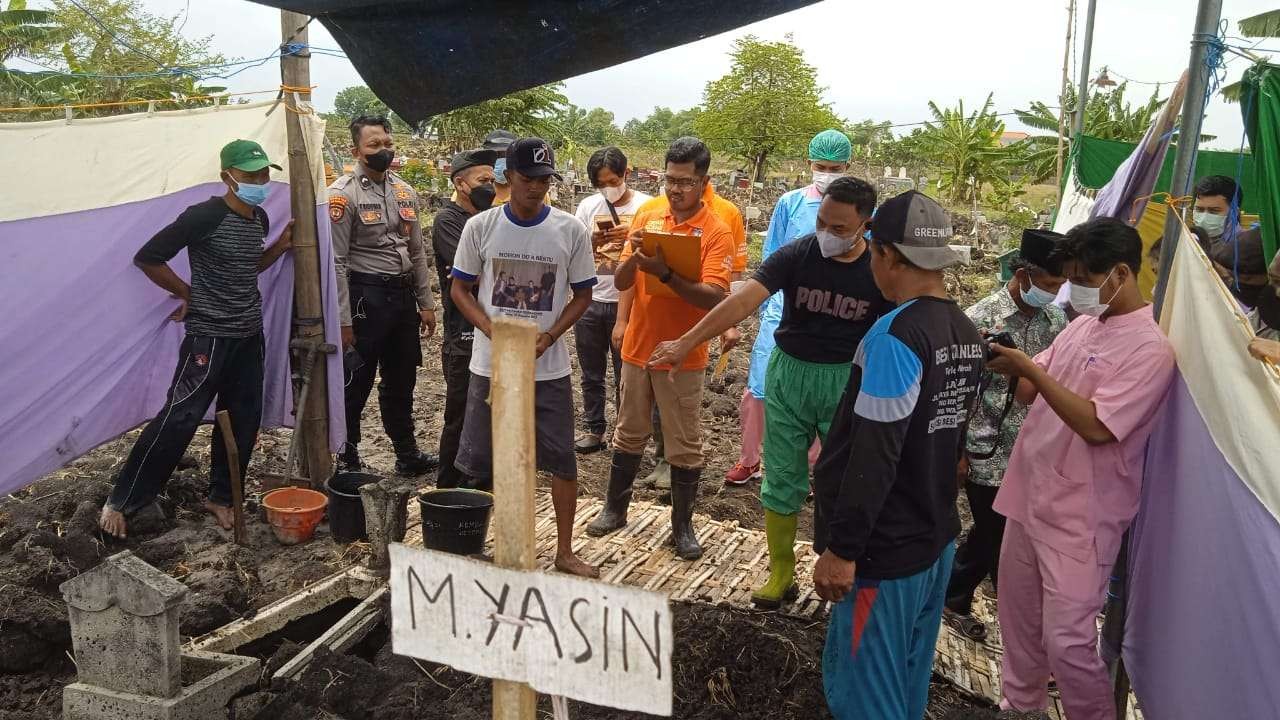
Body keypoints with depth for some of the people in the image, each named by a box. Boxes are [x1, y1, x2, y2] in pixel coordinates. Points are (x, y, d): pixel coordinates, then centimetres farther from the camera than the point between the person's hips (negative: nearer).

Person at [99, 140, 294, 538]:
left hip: (249, 336, 8)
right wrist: (189, 294, -4)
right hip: (209, 337, -7)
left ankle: (220, 497, 26)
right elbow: (147, 258, -13)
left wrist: (280, 246, 6)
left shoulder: (260, 219, 7)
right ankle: (120, 501, 7)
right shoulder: (204, 216, -17)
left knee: (243, 419, 10)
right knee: (179, 418, -7)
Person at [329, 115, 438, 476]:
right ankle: (346, 459, 17)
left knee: (401, 381, 17)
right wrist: (343, 320, -16)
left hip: (402, 294, 7)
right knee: (355, 383, 2)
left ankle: (408, 455, 30)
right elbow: (336, 261, -13)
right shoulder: (343, 194, -10)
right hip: (365, 295, -7)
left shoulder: (404, 192, 11)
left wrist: (426, 303, 12)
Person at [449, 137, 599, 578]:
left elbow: (582, 295, 3)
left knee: (562, 460, 4)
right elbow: (460, 289, 3)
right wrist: (494, 331, -13)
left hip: (549, 367, 0)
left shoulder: (571, 231, -4)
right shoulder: (480, 227, -3)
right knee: (482, 463, 10)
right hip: (491, 364, 0)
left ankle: (565, 552, 20)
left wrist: (548, 336, -12)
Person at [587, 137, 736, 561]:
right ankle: (615, 509, 33)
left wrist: (665, 274, -30)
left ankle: (683, 525, 21)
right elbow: (621, 282, 2)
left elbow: (714, 296, -20)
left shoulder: (716, 232, -9)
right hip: (638, 347, 4)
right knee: (629, 434, 18)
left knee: (685, 445, 7)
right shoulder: (646, 218, 4)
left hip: (683, 355, -4)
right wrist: (635, 257, -19)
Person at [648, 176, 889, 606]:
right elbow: (744, 301, -22)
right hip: (790, 373, 1)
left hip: (848, 381, -1)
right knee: (782, 480, 9)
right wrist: (686, 343, -30)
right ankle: (780, 574, 25)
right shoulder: (796, 255, -12)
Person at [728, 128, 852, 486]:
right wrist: (765, 311, 8)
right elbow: (771, 262, 8)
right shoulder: (790, 203, 0)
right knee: (758, 391, 3)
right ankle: (749, 460, 24)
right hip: (783, 313, 1)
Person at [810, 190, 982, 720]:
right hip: (937, 538, 8)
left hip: (886, 552, -8)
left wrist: (841, 549, -19)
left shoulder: (896, 334, -22)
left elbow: (874, 456, -24)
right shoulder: (967, 333, 5)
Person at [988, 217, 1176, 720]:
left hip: (1079, 518, -8)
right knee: (1018, 619, 19)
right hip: (1029, 498, 8)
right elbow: (1029, 393, 13)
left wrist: (1029, 368, -23)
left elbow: (1095, 426, -24)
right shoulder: (1081, 326, 8)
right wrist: (1009, 361, -6)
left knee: (1067, 641, -3)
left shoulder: (1150, 348, -16)